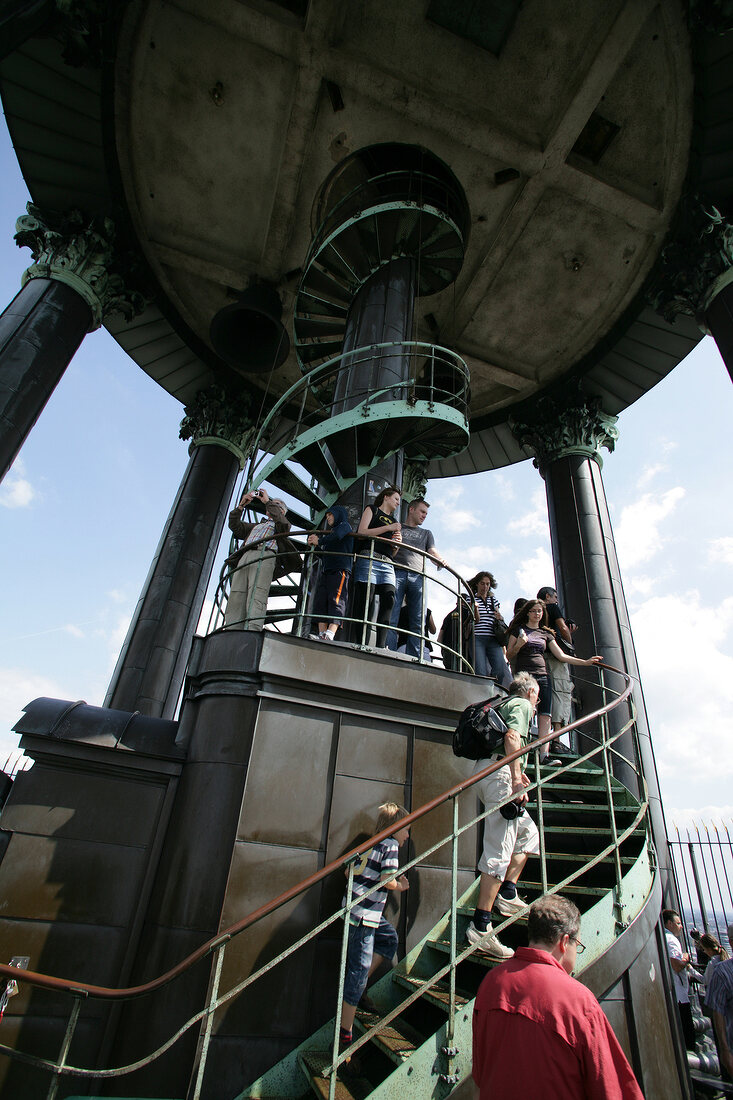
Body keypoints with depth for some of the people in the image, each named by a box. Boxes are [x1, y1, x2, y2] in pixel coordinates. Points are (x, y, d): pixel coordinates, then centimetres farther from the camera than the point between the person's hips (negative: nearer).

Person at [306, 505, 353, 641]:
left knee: (336, 600, -19)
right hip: (325, 570, 8)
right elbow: (321, 552, 27)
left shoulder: (344, 525, 11)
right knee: (320, 601, -7)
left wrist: (319, 541, 0)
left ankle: (329, 635, -35)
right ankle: (322, 634, -13)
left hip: (340, 569, -8)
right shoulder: (329, 531, 33)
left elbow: (336, 536, -13)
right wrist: (313, 542, 10)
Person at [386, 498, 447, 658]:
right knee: (391, 618, -13)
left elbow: (433, 552, 15)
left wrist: (441, 560, -8)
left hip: (418, 576, 3)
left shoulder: (426, 533, 31)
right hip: (397, 572, -2)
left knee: (417, 623, -7)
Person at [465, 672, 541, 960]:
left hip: (486, 771, 10)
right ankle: (480, 927, -10)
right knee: (500, 849, -10)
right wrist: (516, 779, -21)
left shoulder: (505, 704, 27)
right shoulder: (523, 705, 0)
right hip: (499, 773, -10)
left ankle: (507, 895, 22)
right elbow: (512, 737, -18)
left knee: (528, 832, 21)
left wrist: (517, 774, 27)